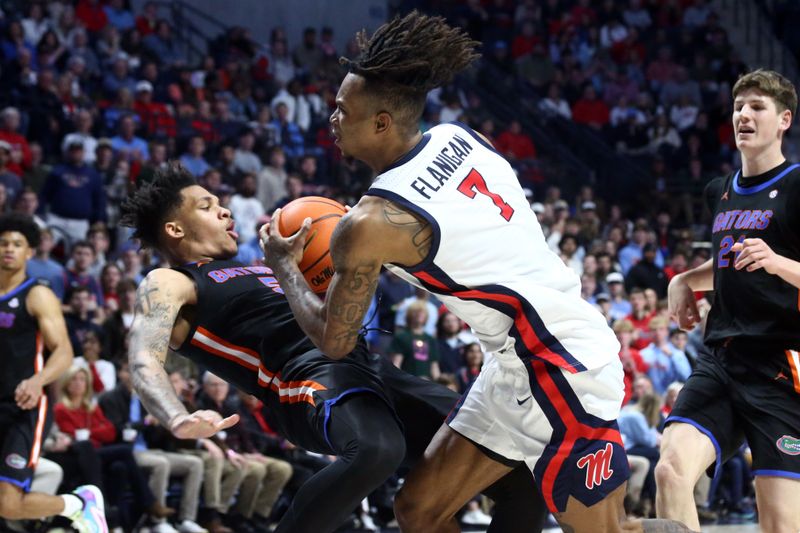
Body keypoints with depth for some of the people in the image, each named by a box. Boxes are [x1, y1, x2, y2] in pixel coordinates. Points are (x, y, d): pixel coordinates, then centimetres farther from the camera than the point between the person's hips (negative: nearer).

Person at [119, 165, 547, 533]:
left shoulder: (251, 270, 33)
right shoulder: (168, 284, 8)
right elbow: (145, 362, -11)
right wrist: (179, 421, -33)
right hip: (310, 378, -8)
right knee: (377, 449, -43)